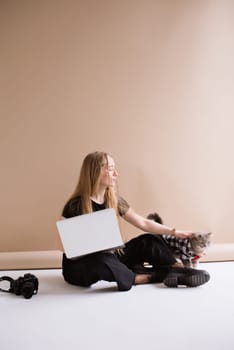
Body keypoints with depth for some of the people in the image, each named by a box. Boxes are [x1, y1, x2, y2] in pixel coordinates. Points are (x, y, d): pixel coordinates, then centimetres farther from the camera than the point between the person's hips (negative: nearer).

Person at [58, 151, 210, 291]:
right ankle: (154, 276, -22)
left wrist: (174, 232, -2)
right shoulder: (76, 206, -17)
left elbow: (143, 223, 5)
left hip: (109, 257, 6)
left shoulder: (114, 200, 1)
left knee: (148, 241, -4)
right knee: (102, 261, -38)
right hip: (81, 266, -6)